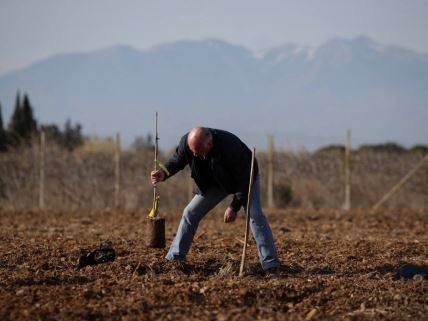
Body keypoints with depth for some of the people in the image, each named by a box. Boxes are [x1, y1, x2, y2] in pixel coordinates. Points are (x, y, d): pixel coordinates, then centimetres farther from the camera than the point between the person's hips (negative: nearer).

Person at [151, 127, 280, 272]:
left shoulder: (231, 147, -41)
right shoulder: (186, 142, -28)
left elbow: (244, 179, -31)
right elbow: (177, 160, -9)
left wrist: (234, 207, -30)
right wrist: (164, 173, -31)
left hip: (246, 178, -5)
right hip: (217, 181, 5)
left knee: (254, 214, -23)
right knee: (190, 213, -2)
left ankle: (270, 264, -21)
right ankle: (174, 258, 6)